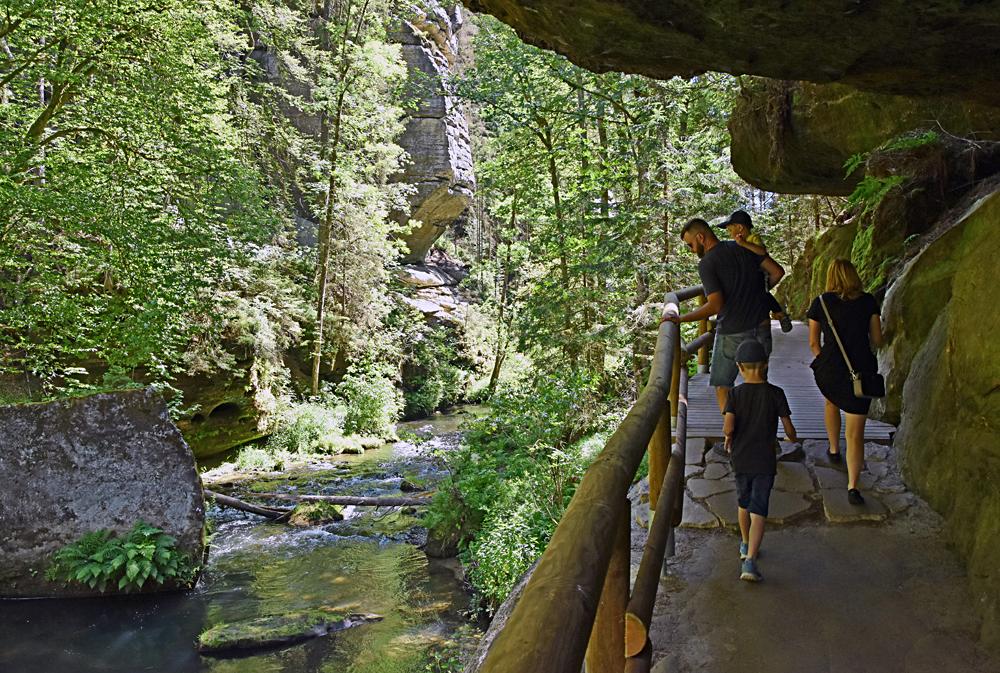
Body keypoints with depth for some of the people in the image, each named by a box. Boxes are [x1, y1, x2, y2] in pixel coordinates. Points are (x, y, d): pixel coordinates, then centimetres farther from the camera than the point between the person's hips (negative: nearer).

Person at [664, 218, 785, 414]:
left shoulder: (706, 264, -13)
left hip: (732, 334, -6)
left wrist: (680, 319, -17)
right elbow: (777, 272, 6)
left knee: (722, 387, 7)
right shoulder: (744, 248, 5)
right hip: (761, 328, 6)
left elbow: (715, 305, -22)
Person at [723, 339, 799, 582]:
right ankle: (750, 559, -15)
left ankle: (745, 545, 41)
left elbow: (728, 427, -16)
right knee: (758, 510, -2)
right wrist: (793, 438, 19)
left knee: (743, 503, 22)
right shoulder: (775, 393, -6)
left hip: (740, 459, 2)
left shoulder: (735, 393, -6)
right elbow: (789, 428, -3)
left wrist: (728, 438, 6)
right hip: (765, 461, -2)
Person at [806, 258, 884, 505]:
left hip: (829, 371, 1)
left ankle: (834, 450, 46)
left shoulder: (820, 302, 0)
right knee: (856, 433, 2)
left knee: (832, 402, 35)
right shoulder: (868, 301, 2)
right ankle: (853, 487, -8)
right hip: (861, 372, -1)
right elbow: (877, 340, 5)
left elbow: (813, 343, 4)